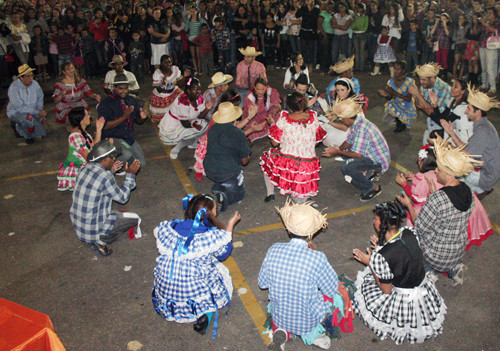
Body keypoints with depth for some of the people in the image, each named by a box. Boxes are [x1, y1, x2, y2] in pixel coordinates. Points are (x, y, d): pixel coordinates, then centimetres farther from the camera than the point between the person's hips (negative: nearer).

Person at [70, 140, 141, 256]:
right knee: (135, 219, 5)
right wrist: (130, 175, -4)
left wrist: (110, 171, 18)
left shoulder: (85, 169, -1)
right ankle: (100, 241, 3)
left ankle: (94, 239, 13)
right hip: (93, 230, -8)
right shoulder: (105, 178, -24)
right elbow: (122, 198, -9)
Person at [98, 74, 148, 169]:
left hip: (129, 137, 6)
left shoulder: (132, 100, 7)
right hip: (112, 138, -6)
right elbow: (105, 126, -22)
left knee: (141, 163, 2)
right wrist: (124, 116, -28)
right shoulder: (105, 104, -12)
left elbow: (138, 121, 13)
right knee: (127, 154, -34)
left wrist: (142, 117, -12)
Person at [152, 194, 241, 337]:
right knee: (221, 271, 21)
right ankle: (205, 313, 2)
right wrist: (230, 225, 11)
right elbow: (223, 253, 2)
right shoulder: (211, 237, -19)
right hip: (194, 294, -5)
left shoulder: (166, 228, -10)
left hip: (165, 292, 5)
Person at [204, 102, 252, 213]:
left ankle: (218, 187, 8)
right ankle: (225, 196, -12)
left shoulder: (212, 129, 2)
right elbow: (244, 161, -5)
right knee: (239, 193, 21)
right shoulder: (239, 134, -12)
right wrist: (248, 157, 20)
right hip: (227, 173, -5)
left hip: (209, 171, 5)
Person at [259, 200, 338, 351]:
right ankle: (312, 333, 7)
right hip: (308, 321, -2)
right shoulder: (317, 258, -27)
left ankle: (281, 331, 8)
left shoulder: (274, 250, -17)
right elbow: (332, 291, -9)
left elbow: (262, 283, -2)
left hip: (279, 317, 2)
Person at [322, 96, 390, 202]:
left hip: (379, 162, -10)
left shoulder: (361, 129, -30)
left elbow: (358, 154, -28)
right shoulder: (355, 123, -1)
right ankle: (370, 173, 18)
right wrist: (337, 149, -8)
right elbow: (349, 142, 10)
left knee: (347, 167, -27)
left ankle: (373, 189, -8)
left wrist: (337, 152, -20)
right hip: (371, 155, 10)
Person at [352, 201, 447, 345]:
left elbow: (386, 290, -15)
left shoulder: (381, 256, -31)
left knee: (363, 282, 16)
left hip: (403, 304, -5)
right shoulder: (410, 232, -14)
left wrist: (370, 263, -8)